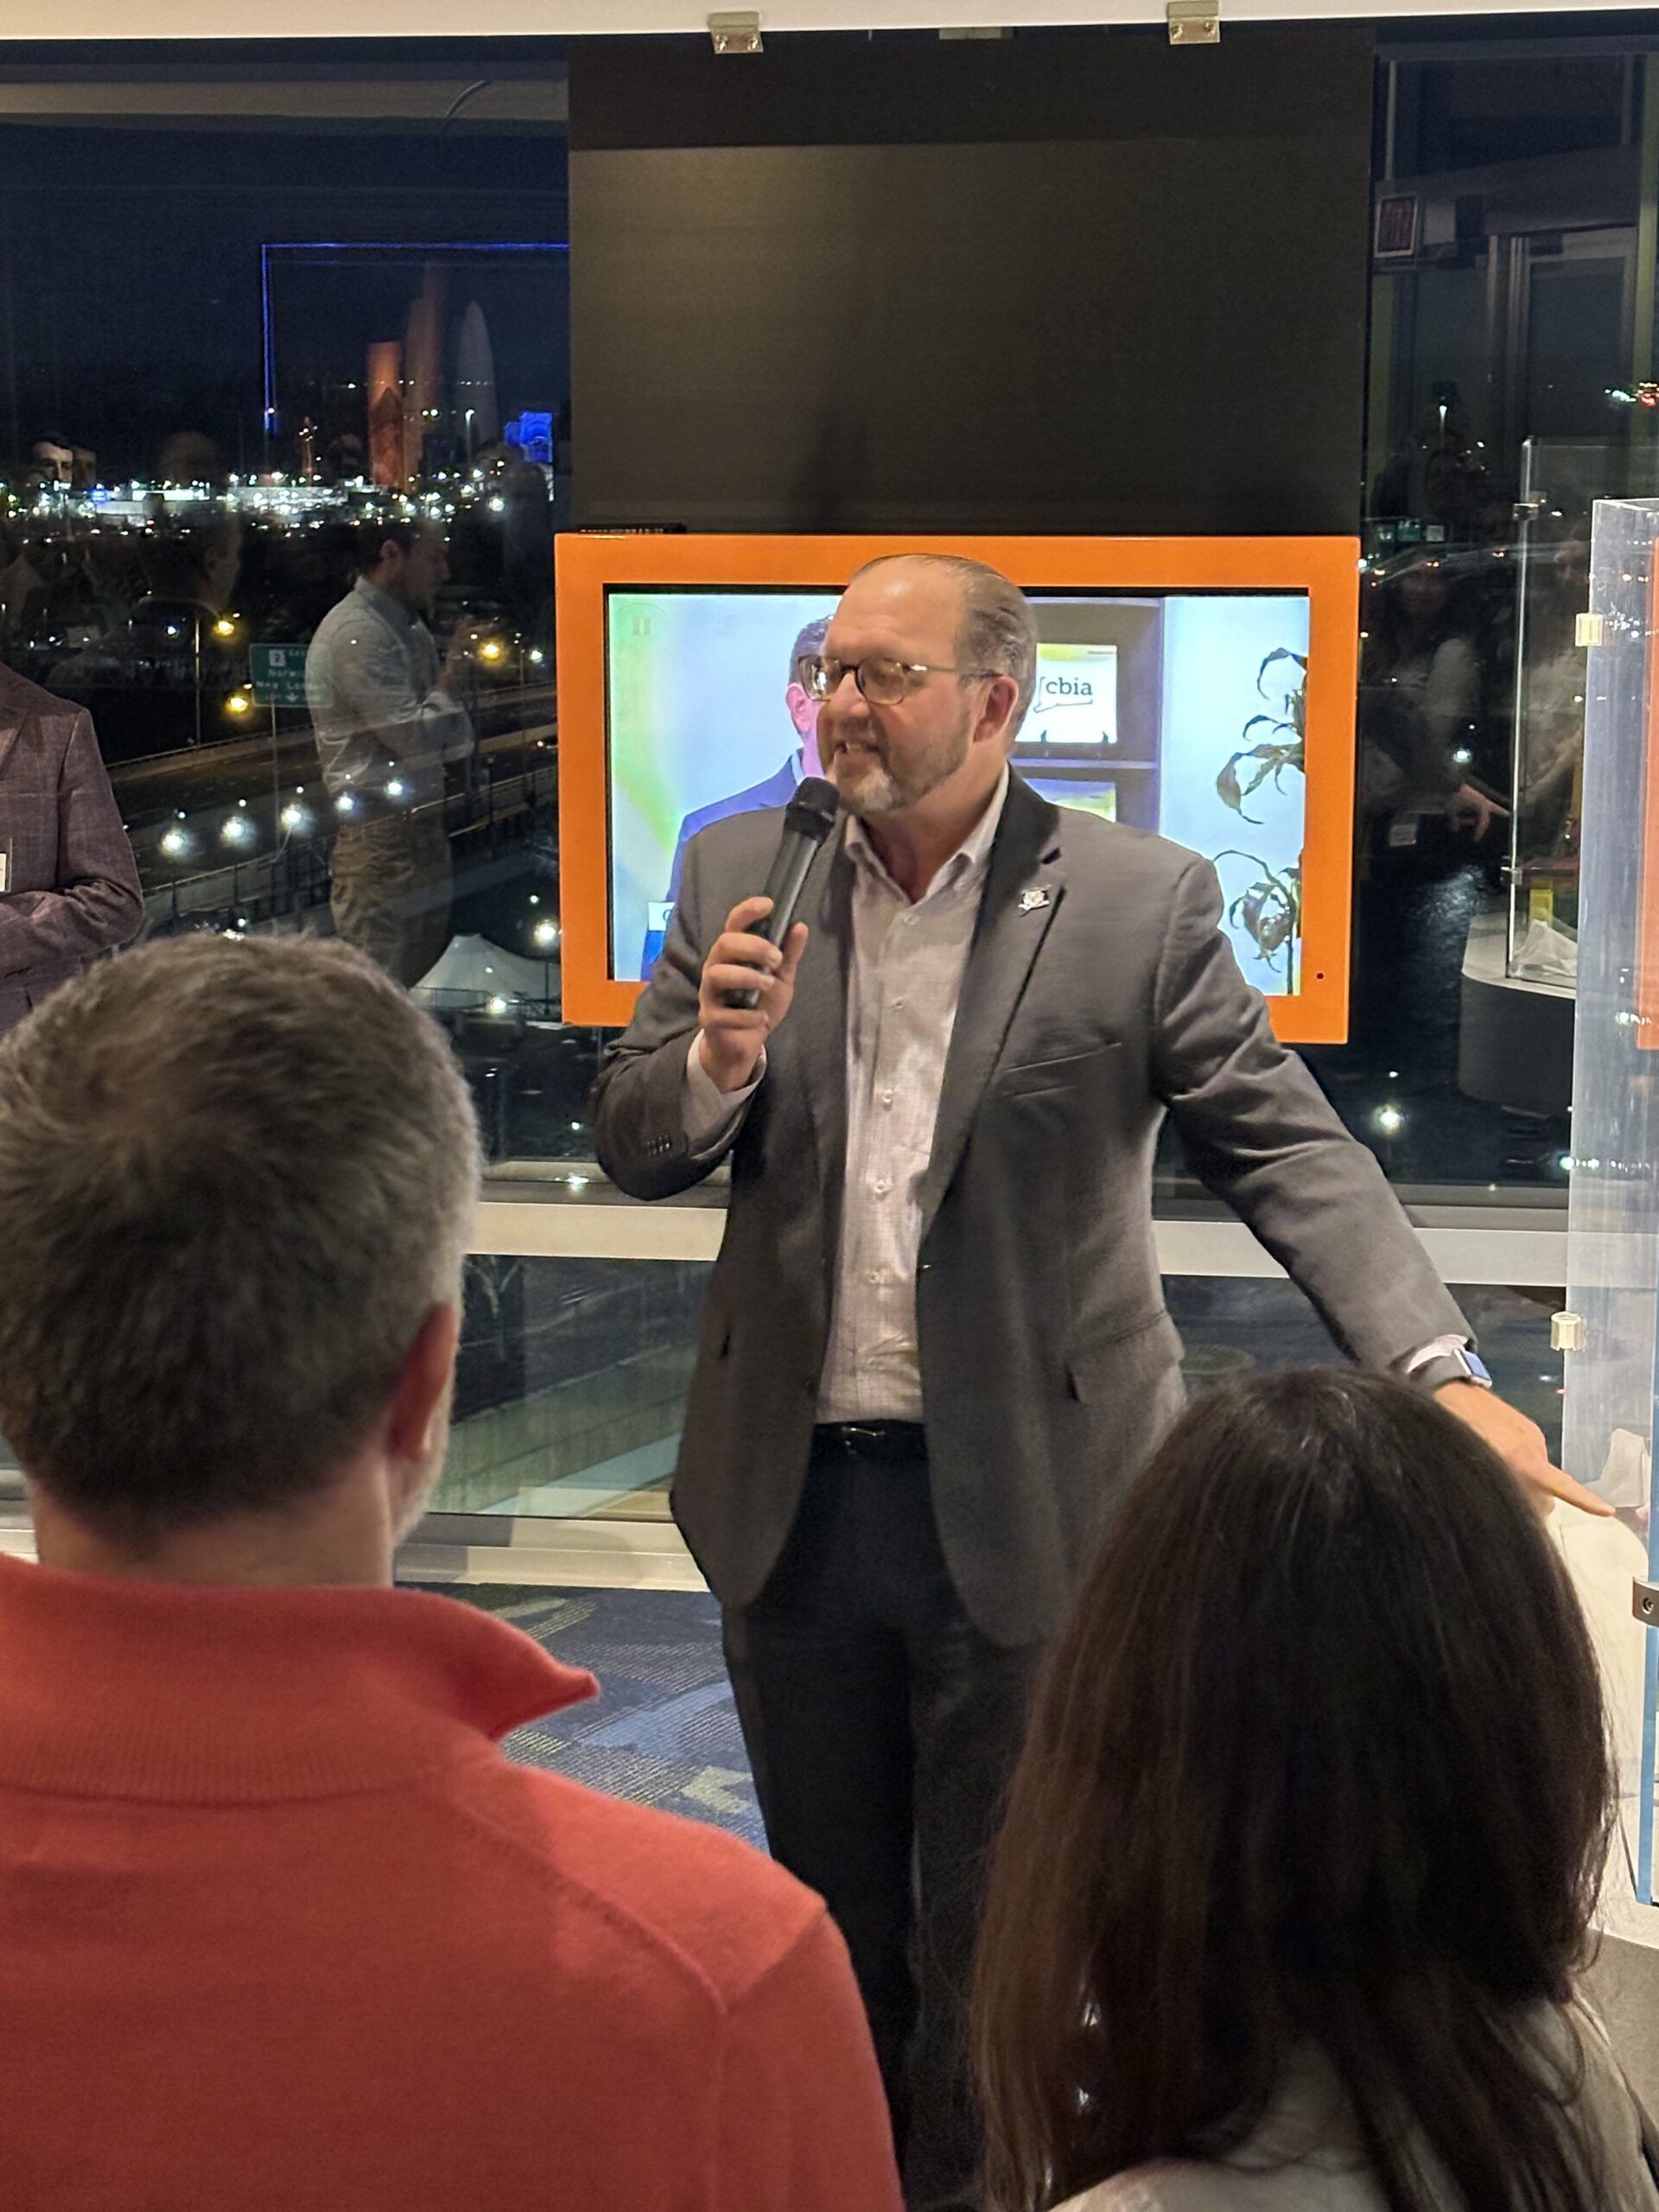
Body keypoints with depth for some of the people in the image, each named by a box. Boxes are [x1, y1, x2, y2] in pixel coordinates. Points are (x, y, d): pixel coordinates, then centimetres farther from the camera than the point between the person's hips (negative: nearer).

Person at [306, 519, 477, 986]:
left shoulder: (411, 627, 17)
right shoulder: (357, 631, -14)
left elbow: (453, 740, 22)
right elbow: (411, 734, -20)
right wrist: (450, 679, -5)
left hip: (422, 823, 10)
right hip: (381, 836, -10)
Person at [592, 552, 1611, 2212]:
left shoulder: (1140, 902, -7)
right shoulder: (739, 874, 3)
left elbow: (1282, 1146, -11)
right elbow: (633, 1150, 3)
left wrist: (1439, 1370, -25)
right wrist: (719, 1056, -20)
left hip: (1021, 1505, -3)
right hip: (793, 1497, 3)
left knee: (989, 1934, 11)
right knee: (828, 1915, 18)